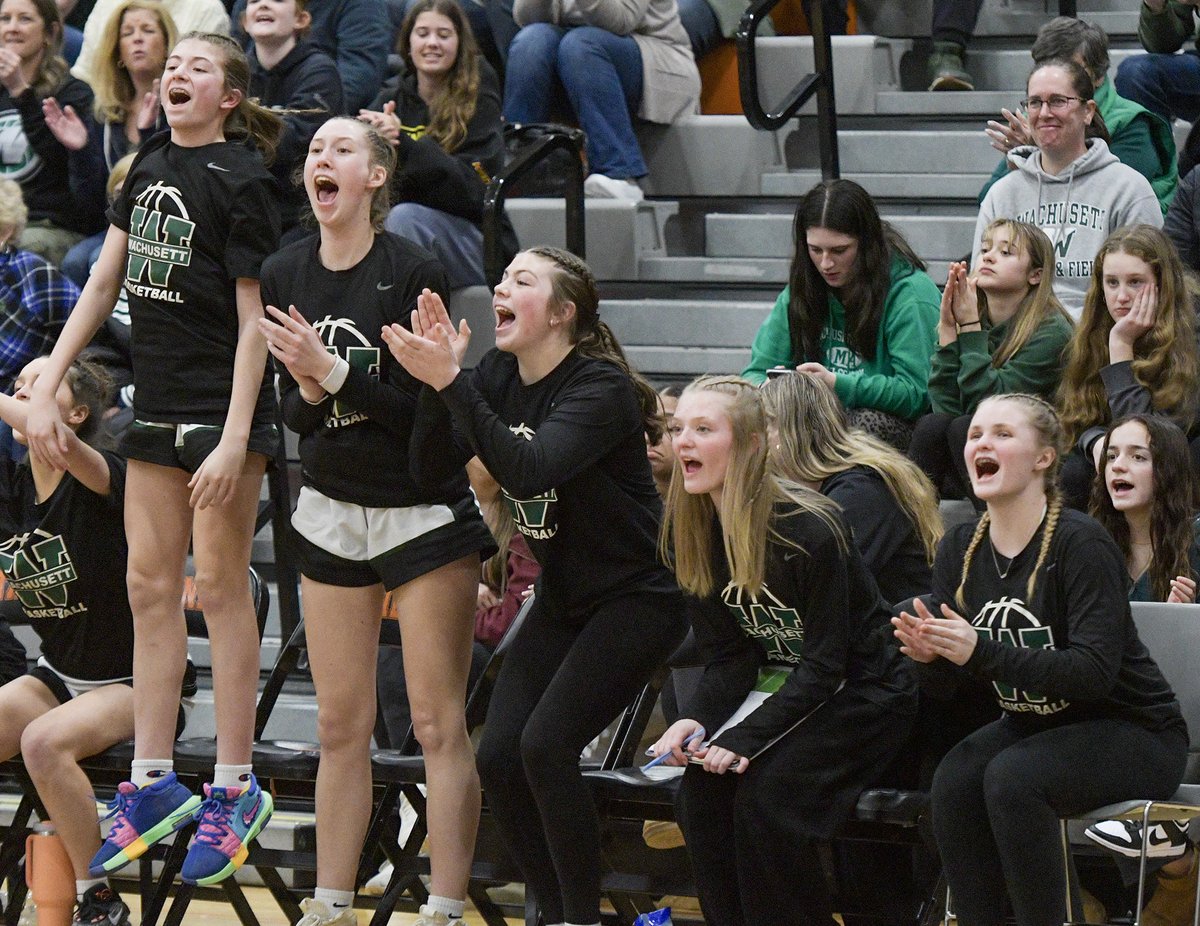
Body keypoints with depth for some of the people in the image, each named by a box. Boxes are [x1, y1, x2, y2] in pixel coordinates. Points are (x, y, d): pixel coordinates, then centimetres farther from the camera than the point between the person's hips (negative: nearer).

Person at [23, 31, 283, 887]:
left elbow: (254, 320, -13)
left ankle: (235, 788, 2)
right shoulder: (152, 168, 10)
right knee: (151, 587, 7)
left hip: (224, 407, -7)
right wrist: (46, 389, 8)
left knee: (220, 589, -4)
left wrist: (235, 439, -19)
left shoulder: (238, 182, -11)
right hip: (159, 405, 7)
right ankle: (153, 783, 13)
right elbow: (103, 284, 14)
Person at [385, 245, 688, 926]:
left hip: (636, 601, -7)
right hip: (563, 600, 7)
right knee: (499, 756, -6)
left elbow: (529, 468, -35)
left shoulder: (601, 387, -19)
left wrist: (451, 384, -39)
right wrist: (436, 379, -20)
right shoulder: (498, 378, 1)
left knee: (546, 746, -21)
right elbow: (432, 470, -7)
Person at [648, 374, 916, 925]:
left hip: (863, 695, -6)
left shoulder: (810, 529, -24)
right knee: (700, 791, -18)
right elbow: (729, 656, -1)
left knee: (765, 793, -28)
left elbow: (823, 666, -22)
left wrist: (746, 740, -30)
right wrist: (697, 720, -21)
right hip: (781, 689, 6)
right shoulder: (690, 534, -3)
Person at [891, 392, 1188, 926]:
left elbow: (1093, 671, -28)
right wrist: (931, 653, -25)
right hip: (1033, 724, 6)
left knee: (1011, 777, -31)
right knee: (954, 781, -23)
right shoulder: (961, 548, 0)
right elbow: (956, 670, 0)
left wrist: (981, 652, -37)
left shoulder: (1081, 544, -21)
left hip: (1133, 732, -6)